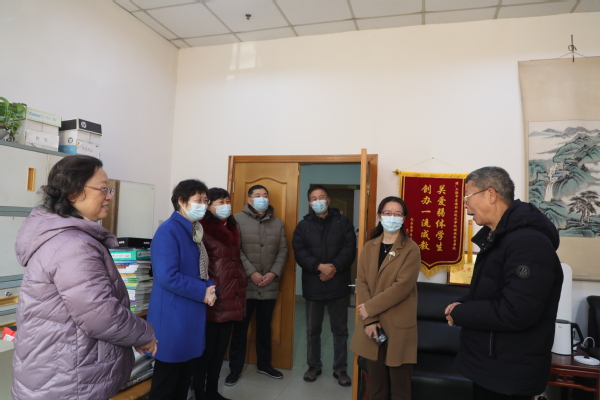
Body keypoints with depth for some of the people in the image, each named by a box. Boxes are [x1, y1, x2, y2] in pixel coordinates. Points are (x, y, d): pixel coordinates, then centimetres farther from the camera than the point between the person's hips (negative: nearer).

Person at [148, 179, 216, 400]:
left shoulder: (195, 230, 11)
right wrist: (203, 292, -17)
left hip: (191, 314, 9)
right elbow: (167, 277, -25)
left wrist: (209, 289, -3)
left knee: (184, 379, 20)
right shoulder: (168, 231, -18)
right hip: (172, 317, -9)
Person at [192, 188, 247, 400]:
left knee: (221, 348, 16)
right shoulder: (203, 230, -10)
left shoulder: (231, 229, 15)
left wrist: (242, 283, 16)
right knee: (207, 348, 5)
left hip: (231, 298, 7)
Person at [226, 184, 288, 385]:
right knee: (240, 327, 7)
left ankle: (264, 364, 32)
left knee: (265, 327, 16)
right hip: (244, 285, -3)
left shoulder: (277, 223, 9)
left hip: (270, 286, 3)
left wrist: (274, 273, -9)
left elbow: (283, 250, 5)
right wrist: (252, 273, -17)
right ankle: (235, 368, 22)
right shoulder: (238, 220, -3)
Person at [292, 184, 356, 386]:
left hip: (338, 285, -1)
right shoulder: (303, 225, 5)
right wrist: (319, 266, -20)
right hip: (313, 286, 1)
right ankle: (314, 366, 30)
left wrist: (334, 267, -19)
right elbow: (299, 252, -6)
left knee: (340, 330, 10)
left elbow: (350, 249, -6)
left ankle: (340, 369, 25)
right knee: (312, 330, 13)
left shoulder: (343, 222, 3)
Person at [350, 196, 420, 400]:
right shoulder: (369, 247, 7)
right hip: (372, 325, 4)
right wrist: (369, 319, -10)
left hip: (398, 327, -4)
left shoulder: (411, 249, -6)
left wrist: (369, 308, -15)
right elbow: (361, 283, 1)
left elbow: (402, 286, -16)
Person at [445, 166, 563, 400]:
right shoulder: (498, 237, 9)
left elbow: (515, 312, -31)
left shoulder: (528, 241, -24)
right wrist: (462, 305, -2)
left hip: (509, 375, -9)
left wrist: (459, 313, -18)